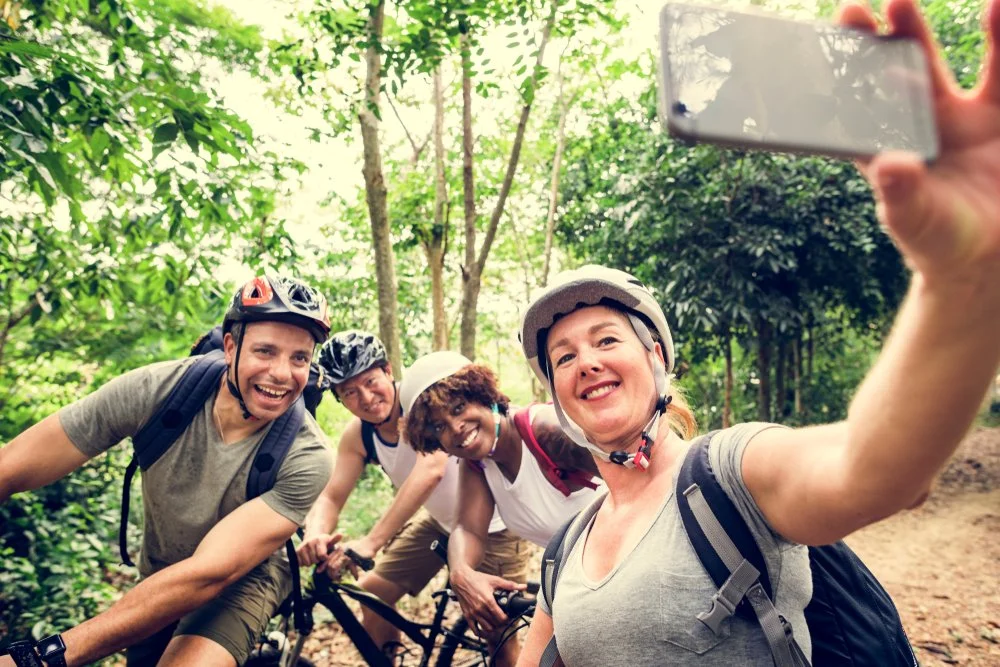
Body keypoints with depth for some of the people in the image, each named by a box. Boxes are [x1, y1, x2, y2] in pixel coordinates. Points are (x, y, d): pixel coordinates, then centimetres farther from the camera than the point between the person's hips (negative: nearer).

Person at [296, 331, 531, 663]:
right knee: (372, 593, 4)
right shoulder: (357, 436, -8)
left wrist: (370, 542, -48)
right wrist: (315, 536, -35)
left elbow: (430, 471, -41)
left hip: (493, 522, -6)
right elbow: (330, 497, -10)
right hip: (439, 521, 6)